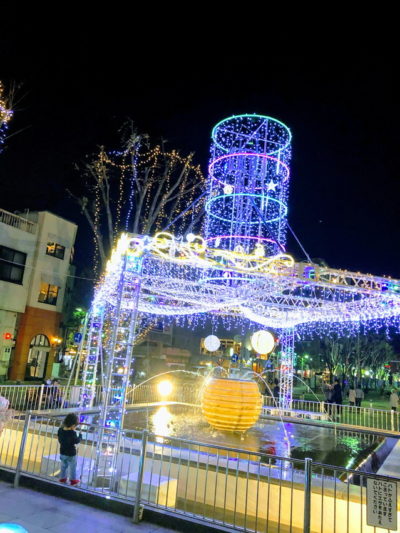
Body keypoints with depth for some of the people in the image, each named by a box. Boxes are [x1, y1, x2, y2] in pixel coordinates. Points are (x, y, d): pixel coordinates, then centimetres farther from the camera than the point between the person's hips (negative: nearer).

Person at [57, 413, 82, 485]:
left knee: (63, 466, 27)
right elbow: (77, 441, -17)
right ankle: (73, 480, 28)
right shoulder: (72, 433, -31)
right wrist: (80, 435, -2)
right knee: (72, 467, 15)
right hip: (71, 454, -6)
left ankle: (63, 478, 41)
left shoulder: (60, 430, -11)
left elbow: (59, 440, 4)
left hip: (62, 453, 6)